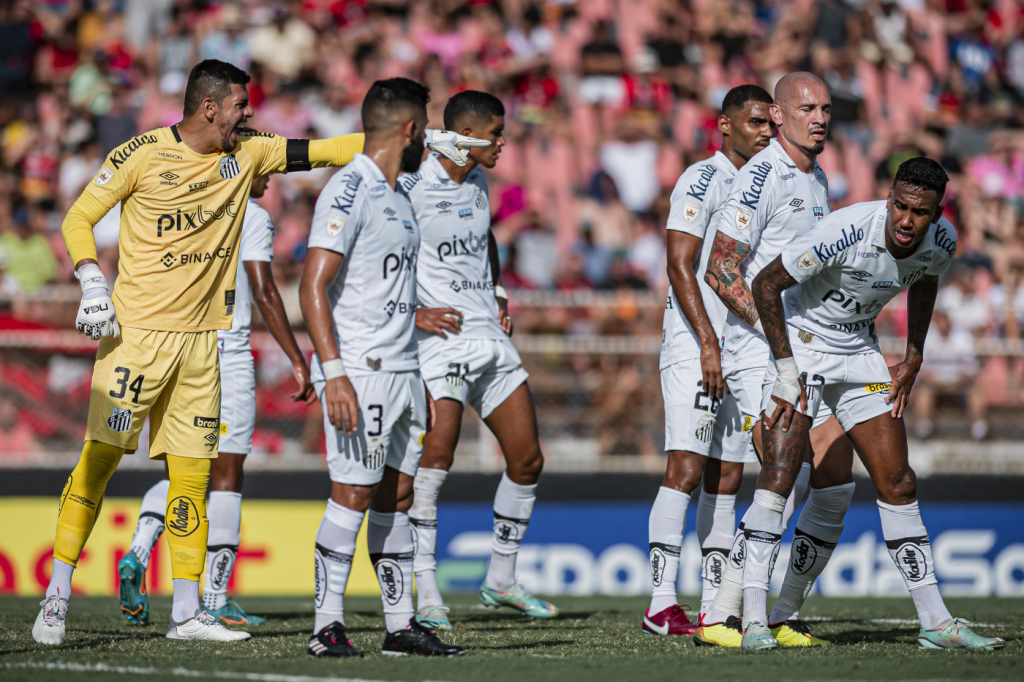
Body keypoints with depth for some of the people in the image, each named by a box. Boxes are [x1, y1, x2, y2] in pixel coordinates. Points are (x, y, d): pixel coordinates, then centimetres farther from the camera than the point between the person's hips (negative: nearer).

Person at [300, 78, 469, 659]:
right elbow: (313, 288, -17)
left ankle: (402, 625, 13)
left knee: (397, 495, 9)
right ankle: (328, 626, -5)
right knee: (354, 494, -9)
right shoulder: (349, 192, -11)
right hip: (359, 372, -9)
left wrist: (421, 380, 23)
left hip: (402, 372, 9)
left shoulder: (399, 198, 18)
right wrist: (333, 372, -25)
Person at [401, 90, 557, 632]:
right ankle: (425, 594, -16)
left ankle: (501, 580, 25)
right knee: (435, 457, -20)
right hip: (442, 338, -8)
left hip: (491, 338, 8)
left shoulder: (477, 183, 12)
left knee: (527, 459, 9)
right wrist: (410, 312, -17)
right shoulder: (412, 187, -12)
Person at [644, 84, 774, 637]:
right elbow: (679, 266, -14)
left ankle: (715, 606, 10)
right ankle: (662, 605, -16)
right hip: (694, 344, -8)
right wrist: (708, 344, -20)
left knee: (727, 476, 7)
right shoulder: (703, 180, -8)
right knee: (687, 465, -14)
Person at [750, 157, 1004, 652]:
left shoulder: (941, 242, -13)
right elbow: (765, 284, -21)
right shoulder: (846, 232, -30)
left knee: (898, 484, 3)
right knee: (779, 473, -18)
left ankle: (935, 623, 9)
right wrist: (786, 371, -20)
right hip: (800, 344, -5)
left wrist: (913, 360, 10)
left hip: (859, 353, 5)